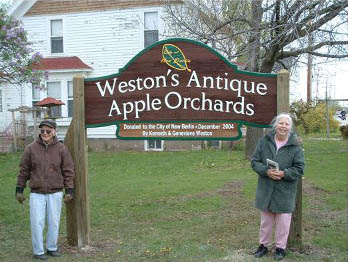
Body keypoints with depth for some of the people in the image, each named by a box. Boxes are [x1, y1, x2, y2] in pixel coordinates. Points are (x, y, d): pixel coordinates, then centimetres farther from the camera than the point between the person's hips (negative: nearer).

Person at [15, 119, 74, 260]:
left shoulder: (61, 149, -2)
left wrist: (69, 191, -4)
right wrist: (19, 190, 3)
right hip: (36, 194, 0)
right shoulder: (31, 148, -2)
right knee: (37, 223, 2)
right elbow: (24, 170, 3)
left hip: (55, 194, 0)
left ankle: (52, 247, 28)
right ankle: (38, 251, 17)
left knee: (54, 222, 10)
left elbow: (68, 171, 0)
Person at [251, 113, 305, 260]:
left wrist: (284, 173, -20)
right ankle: (263, 245, 32)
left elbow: (299, 168, -6)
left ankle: (280, 247, 26)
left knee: (283, 220, 7)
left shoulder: (295, 145, -7)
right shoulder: (265, 141, -4)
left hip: (285, 191, -2)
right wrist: (266, 171, -18)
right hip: (266, 189, 2)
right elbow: (254, 161, -2)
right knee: (266, 220, 16)